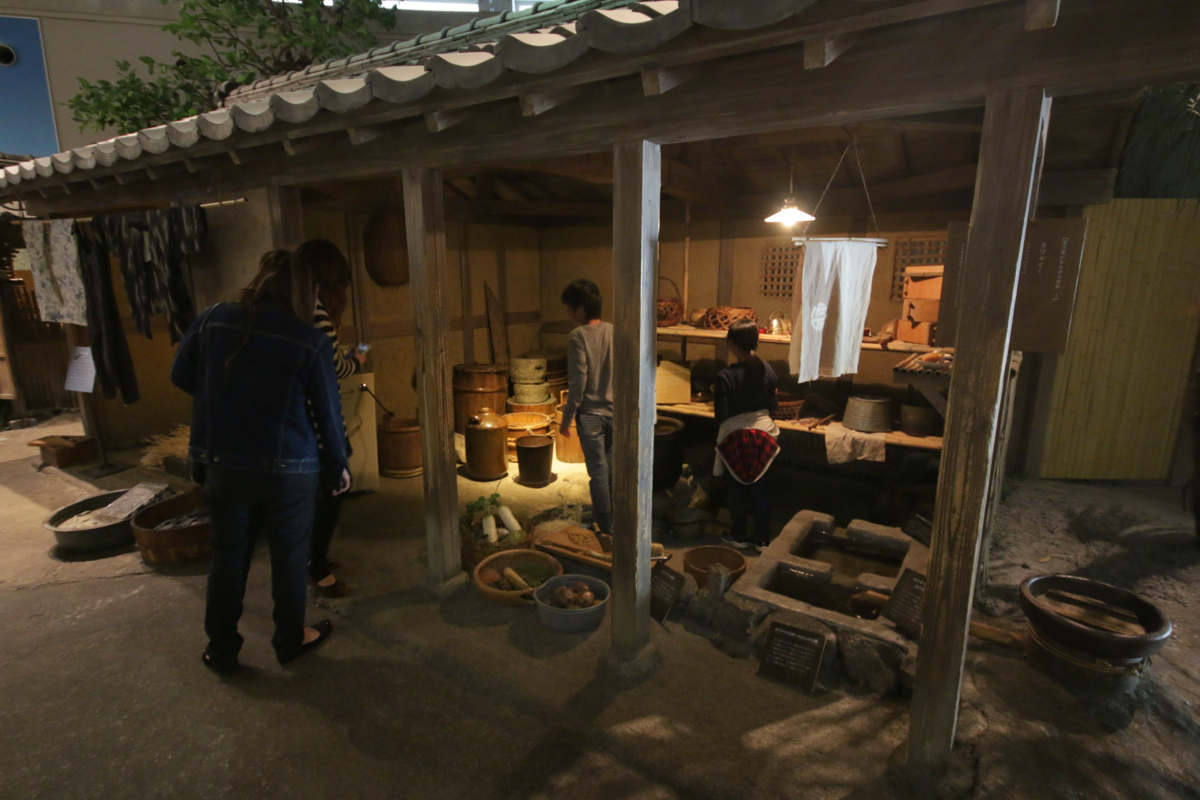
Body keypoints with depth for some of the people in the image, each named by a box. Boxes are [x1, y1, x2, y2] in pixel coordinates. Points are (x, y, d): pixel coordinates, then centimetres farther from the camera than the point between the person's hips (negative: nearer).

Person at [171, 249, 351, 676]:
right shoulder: (311, 341, -13)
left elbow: (180, 375, 8)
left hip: (222, 464, 3)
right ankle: (290, 640, 31)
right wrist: (338, 466, 6)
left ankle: (221, 650, 30)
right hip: (289, 469, -3)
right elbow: (328, 412, -7)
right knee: (289, 555, 14)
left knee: (228, 556, 16)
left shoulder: (213, 319, -4)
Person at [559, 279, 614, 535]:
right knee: (614, 469, 19)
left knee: (599, 473, 4)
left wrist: (567, 418, -6)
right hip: (616, 411, 6)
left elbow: (578, 383, -16)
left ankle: (605, 529, 14)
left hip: (591, 414, -5)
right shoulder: (614, 331, 0)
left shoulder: (579, 336, -15)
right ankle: (616, 521, 33)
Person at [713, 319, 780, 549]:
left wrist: (716, 396, 1)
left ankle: (740, 535, 22)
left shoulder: (726, 376, -19)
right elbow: (773, 405, 5)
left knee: (738, 487, 12)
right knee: (760, 486, 14)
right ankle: (762, 537, 22)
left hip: (737, 436, -4)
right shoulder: (767, 370, -5)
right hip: (764, 433, 4)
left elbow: (721, 415, -16)